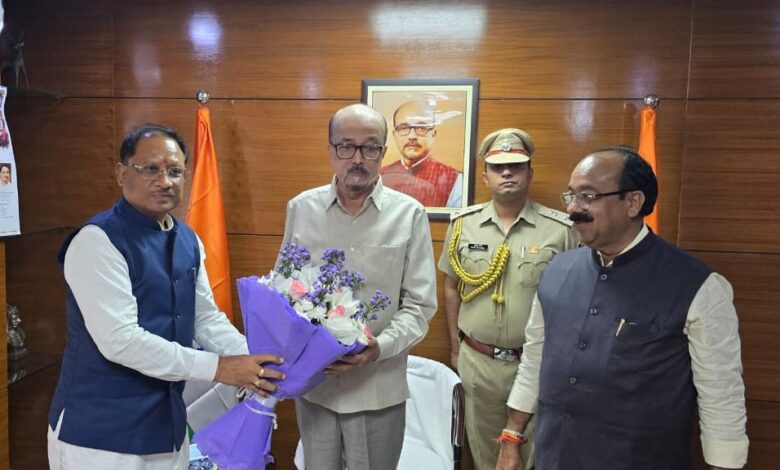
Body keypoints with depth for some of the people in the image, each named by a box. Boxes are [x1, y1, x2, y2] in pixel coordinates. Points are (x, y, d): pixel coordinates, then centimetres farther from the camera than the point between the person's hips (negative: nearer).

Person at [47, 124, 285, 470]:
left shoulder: (188, 240, 5)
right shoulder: (98, 241, -18)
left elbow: (207, 318, 9)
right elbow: (119, 339, -25)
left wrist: (253, 362, -7)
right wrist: (217, 367, -23)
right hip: (101, 435, -7)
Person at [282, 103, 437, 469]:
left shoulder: (409, 214, -6)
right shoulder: (300, 208, 1)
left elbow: (419, 305, -6)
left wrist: (380, 347, -22)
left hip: (379, 386, -2)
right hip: (312, 380, 2)